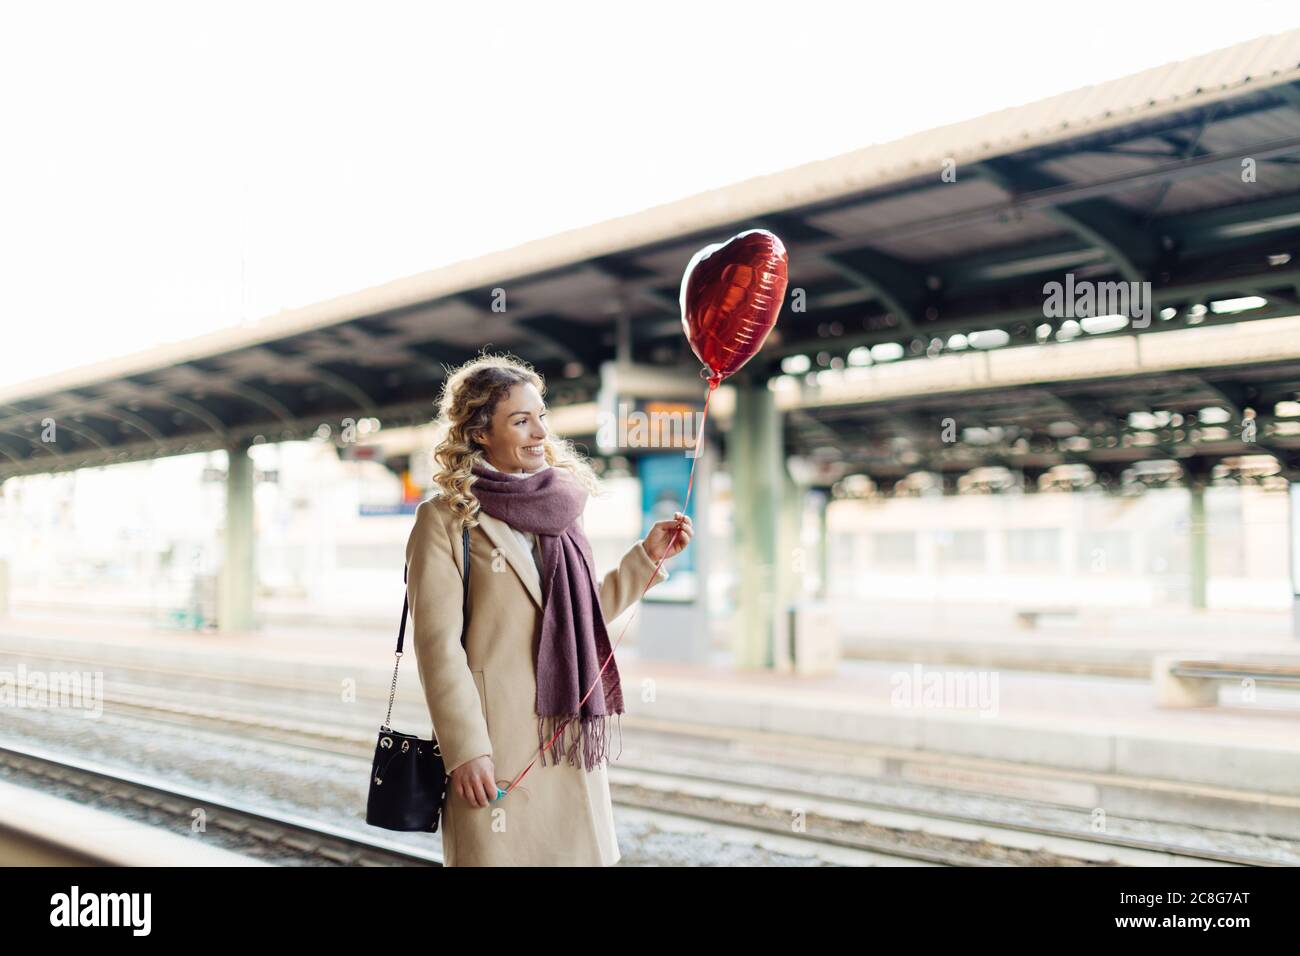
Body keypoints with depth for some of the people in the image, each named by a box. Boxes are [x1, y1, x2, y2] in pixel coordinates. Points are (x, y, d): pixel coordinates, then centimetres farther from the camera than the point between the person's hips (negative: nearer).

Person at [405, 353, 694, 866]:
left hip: (570, 748, 6)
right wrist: (465, 750, -16)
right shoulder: (445, 518, -5)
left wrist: (647, 555, 13)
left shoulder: (558, 507, 13)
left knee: (584, 856, 8)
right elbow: (437, 643, -10)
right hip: (498, 747, -6)